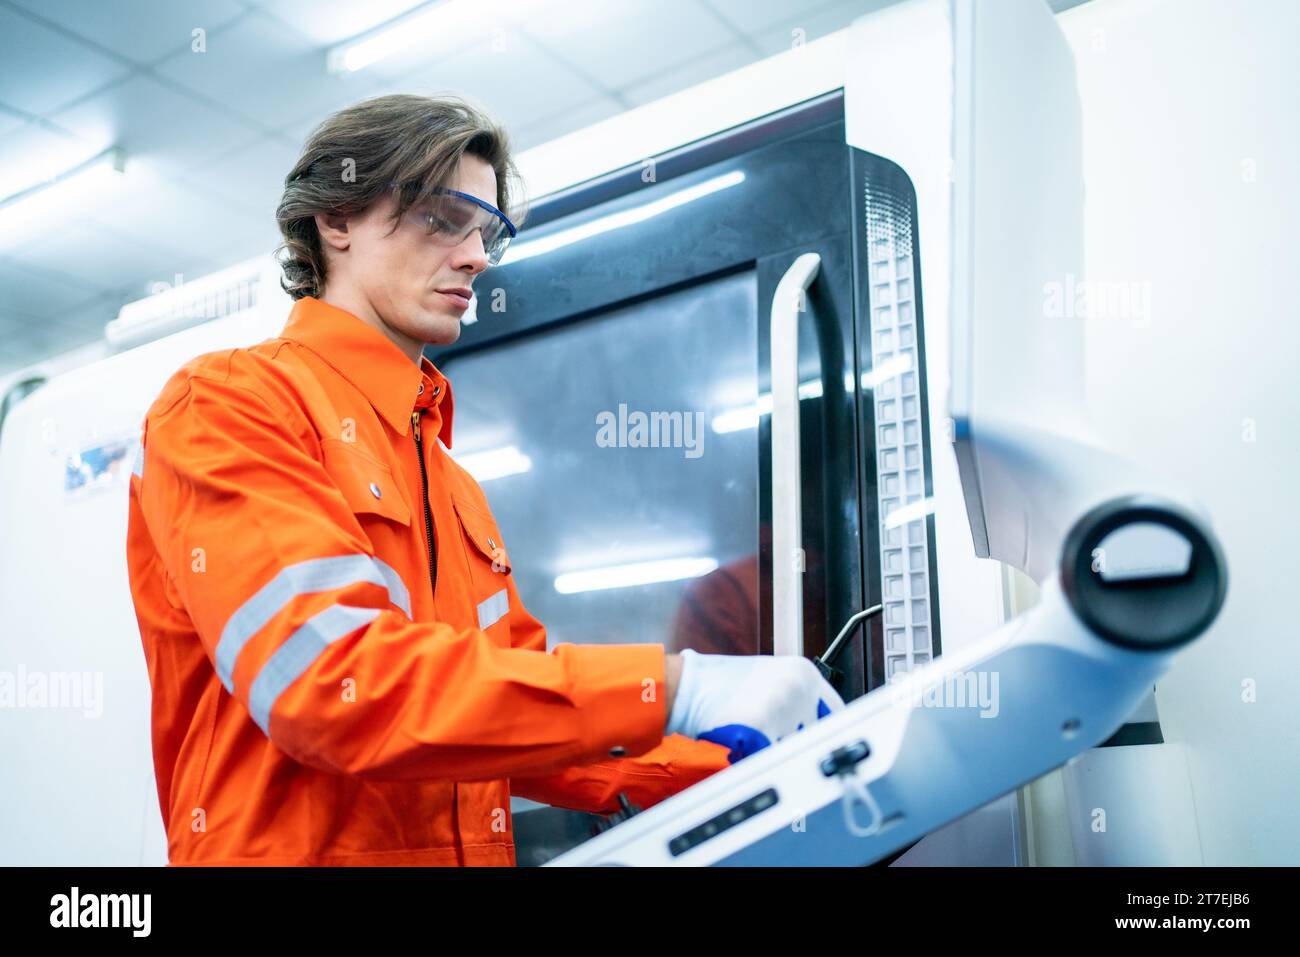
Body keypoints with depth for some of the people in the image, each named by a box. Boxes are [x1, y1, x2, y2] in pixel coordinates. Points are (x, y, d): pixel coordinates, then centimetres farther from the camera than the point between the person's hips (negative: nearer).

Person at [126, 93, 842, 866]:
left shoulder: (456, 487, 16)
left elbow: (522, 712, 12)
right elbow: (329, 679, -19)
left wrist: (739, 769, -1)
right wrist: (669, 689, -22)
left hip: (471, 846, 5)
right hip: (294, 847, -5)